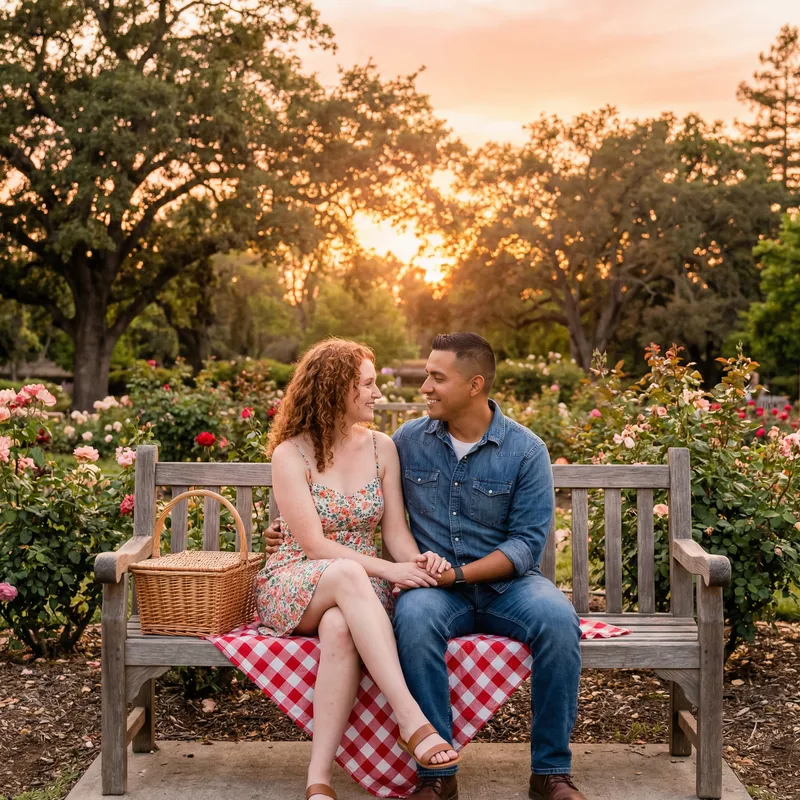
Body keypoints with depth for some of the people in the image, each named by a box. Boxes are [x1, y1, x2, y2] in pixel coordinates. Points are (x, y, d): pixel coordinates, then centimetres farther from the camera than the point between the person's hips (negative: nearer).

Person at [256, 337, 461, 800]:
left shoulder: (382, 448, 7)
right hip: (293, 588, -2)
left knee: (340, 626, -37)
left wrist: (418, 561, -21)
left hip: (362, 589, 3)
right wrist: (390, 570, -26)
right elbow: (314, 544, -15)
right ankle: (411, 718, -45)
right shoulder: (291, 454, -7)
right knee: (348, 574, -39)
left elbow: (396, 531, 4)